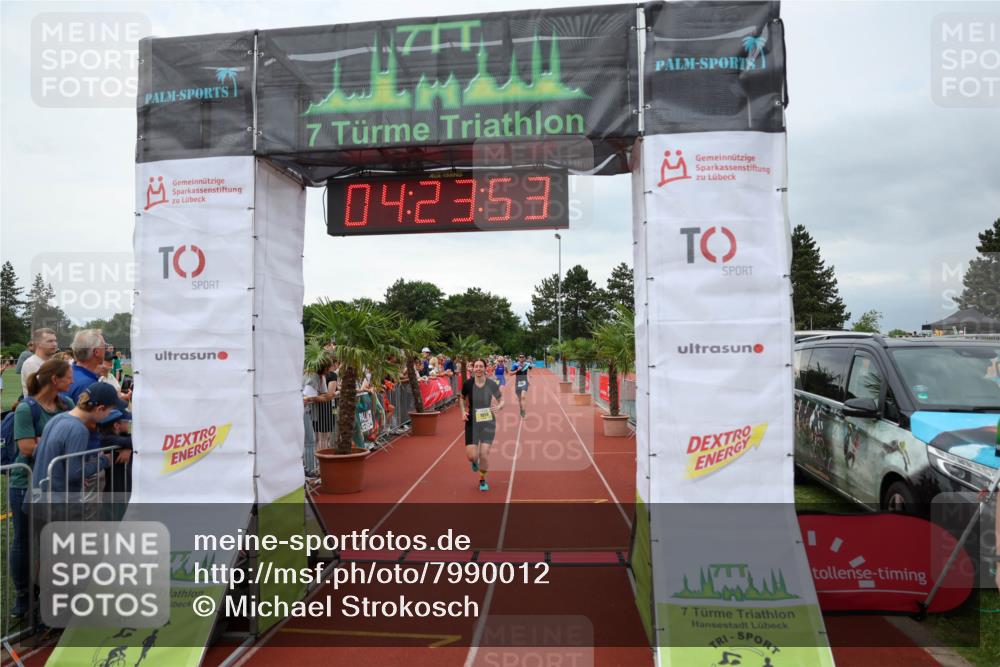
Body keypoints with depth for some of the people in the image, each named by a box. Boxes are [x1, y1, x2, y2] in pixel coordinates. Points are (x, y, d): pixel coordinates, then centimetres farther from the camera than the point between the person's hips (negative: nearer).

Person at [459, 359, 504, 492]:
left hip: (488, 422, -1)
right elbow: (462, 398, 11)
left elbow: (502, 400, 2)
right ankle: (475, 461, 37)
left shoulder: (492, 384, -9)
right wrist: (463, 411, -5)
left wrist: (498, 407, -20)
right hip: (472, 422, 1)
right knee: (471, 456, -5)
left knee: (484, 453, -5)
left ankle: (482, 480, 23)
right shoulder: (468, 384, -7)